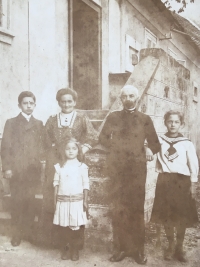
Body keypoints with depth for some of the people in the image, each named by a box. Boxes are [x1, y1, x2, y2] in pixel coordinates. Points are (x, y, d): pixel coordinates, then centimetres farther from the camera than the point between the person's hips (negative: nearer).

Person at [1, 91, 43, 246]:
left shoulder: (39, 124, 13)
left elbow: (41, 146, 11)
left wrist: (40, 166, 2)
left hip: (33, 170, 2)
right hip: (16, 169, -2)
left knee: (30, 202, 3)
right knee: (17, 202, 2)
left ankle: (28, 231, 16)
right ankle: (17, 233, 13)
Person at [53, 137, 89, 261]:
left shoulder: (82, 167, 0)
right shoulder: (59, 167, 5)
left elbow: (86, 185, 0)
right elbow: (56, 183, 7)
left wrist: (85, 201, -4)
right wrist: (55, 199, 2)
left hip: (77, 200, -1)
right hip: (63, 200, 2)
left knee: (75, 227, 1)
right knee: (64, 226, 6)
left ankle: (75, 250, 16)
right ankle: (65, 249, 20)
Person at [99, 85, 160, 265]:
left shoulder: (145, 119, 7)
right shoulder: (113, 117, 10)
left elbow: (155, 144, 11)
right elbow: (103, 138, 16)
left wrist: (150, 150, -7)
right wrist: (115, 146, 4)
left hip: (137, 169, -1)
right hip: (117, 169, 1)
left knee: (137, 209, 1)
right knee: (119, 209, 2)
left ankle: (139, 249, 10)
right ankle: (123, 247, 12)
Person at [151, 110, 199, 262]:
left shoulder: (187, 144, 0)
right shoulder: (159, 141, 3)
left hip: (182, 181, -1)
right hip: (165, 180, 1)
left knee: (182, 217, 1)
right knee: (166, 216, 6)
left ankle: (179, 247, 20)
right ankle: (171, 246, 24)